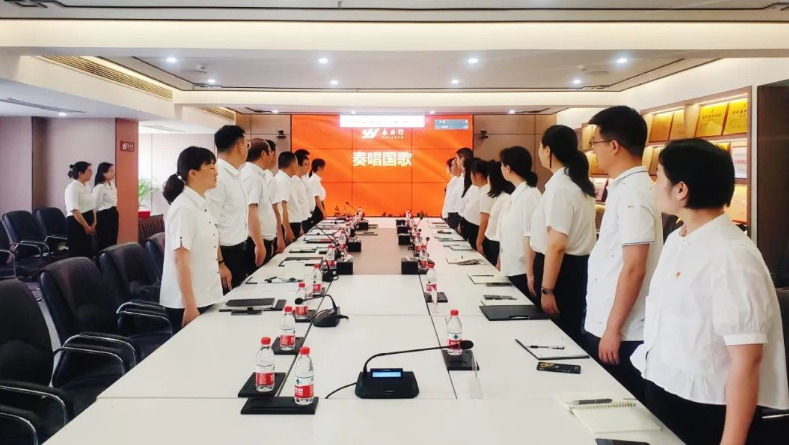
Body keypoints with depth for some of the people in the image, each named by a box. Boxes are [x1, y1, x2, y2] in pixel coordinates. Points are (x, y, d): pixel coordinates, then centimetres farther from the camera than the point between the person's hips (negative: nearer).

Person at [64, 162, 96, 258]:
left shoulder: (86, 187, 14)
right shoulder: (73, 187, -14)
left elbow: (91, 207, 18)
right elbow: (74, 210, -21)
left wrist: (93, 223, 5)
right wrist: (86, 226, -17)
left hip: (87, 226, 9)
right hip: (76, 224, -9)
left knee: (88, 253, 11)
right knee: (77, 254, -4)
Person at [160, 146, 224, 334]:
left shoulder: (202, 204, 8)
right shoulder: (184, 208, -18)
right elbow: (181, 260, -21)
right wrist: (189, 306, -23)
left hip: (205, 297, 8)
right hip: (187, 301, -8)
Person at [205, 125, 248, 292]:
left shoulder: (235, 175, 9)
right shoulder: (218, 176, -20)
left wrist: (257, 243, 19)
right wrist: (219, 264, -22)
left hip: (239, 252, 9)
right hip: (226, 254, -9)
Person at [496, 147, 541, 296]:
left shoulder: (530, 195, -16)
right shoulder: (516, 194, 9)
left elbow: (531, 238, -20)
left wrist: (530, 275, -21)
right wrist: (500, 263, 16)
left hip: (522, 272, -8)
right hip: (510, 269, 8)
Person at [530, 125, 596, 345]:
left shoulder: (559, 186, -18)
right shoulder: (577, 182, 12)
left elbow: (556, 244, -24)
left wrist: (546, 289, -21)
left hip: (561, 270, -9)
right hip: (576, 267, 10)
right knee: (571, 335, 15)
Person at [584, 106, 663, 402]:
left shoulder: (633, 192, -19)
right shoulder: (624, 187, 9)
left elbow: (634, 269, -22)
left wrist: (614, 329, -18)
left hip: (622, 332, -9)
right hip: (604, 324, 9)